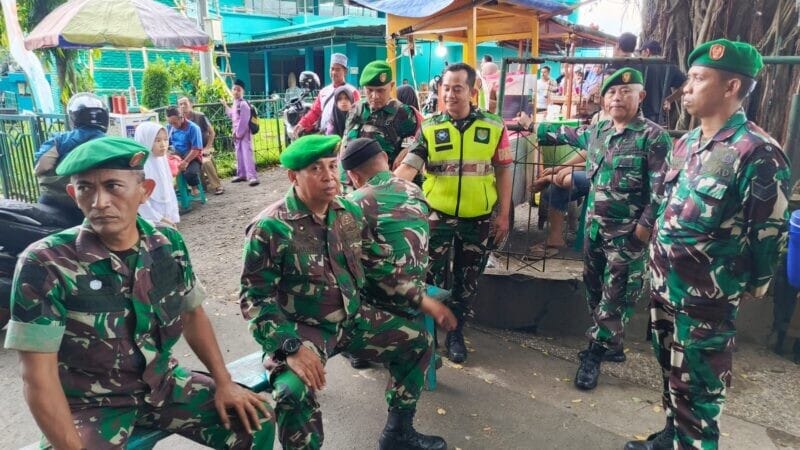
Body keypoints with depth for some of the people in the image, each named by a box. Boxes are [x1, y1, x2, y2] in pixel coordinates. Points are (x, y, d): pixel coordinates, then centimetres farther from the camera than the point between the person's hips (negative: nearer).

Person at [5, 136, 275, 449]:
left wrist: (223, 382, 1)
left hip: (162, 384, 4)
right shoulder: (45, 264, -20)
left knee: (256, 422, -2)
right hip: (90, 405, -3)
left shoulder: (169, 244, -8)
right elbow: (39, 375, -18)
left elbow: (192, 314, 6)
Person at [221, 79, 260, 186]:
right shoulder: (235, 103, 12)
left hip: (244, 133, -10)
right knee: (239, 155, 16)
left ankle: (252, 176, -17)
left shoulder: (243, 104, -17)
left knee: (247, 154, -14)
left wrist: (238, 133, -20)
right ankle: (241, 174, 26)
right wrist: (225, 106, 37)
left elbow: (243, 121, -21)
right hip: (237, 133, 10)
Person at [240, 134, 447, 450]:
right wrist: (291, 347, -27)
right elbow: (255, 299, -17)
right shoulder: (269, 229, -19)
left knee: (416, 340, 7)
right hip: (302, 329, -6)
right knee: (294, 392, -33)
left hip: (352, 318, 7)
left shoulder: (350, 212, 0)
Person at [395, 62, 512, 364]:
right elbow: (408, 167, -13)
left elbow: (503, 171, 3)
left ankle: (455, 332, 34)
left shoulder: (494, 127, -3)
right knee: (431, 279, 8)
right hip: (438, 216, -1)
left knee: (467, 281, 14)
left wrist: (504, 214, 0)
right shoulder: (429, 128, -4)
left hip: (479, 220, 1)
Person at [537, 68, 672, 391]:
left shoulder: (653, 136, -10)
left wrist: (646, 224, -18)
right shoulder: (596, 132, 9)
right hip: (594, 226, 7)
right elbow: (566, 134, 26)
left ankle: (596, 352, 11)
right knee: (594, 286, 14)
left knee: (615, 294, 0)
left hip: (627, 231, -7)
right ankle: (609, 345, 30)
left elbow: (661, 186, -14)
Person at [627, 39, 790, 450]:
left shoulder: (757, 154, -17)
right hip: (663, 283, 8)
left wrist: (754, 285, -3)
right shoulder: (686, 143, 8)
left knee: (695, 385, 5)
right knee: (671, 371, 22)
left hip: (706, 297, -8)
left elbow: (769, 231, -13)